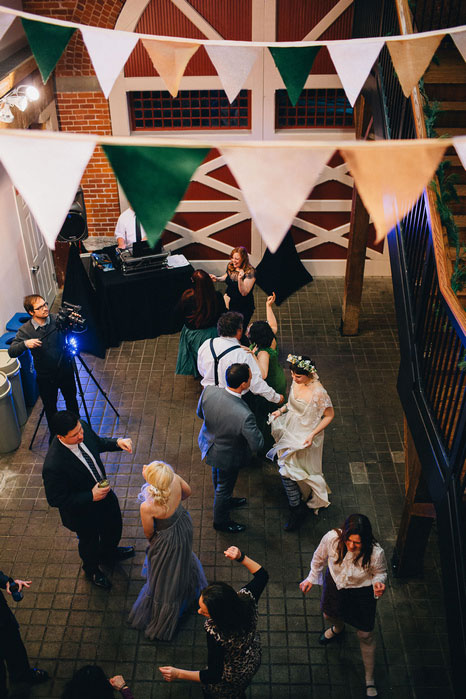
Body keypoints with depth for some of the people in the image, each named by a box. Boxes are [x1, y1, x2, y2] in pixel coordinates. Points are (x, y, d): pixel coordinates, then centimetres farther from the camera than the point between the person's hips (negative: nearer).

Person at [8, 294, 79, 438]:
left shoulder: (57, 319, -12)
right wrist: (25, 344, -36)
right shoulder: (25, 330, -15)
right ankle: (54, 434, 38)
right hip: (45, 377, -1)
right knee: (50, 408, 16)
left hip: (65, 370, 1)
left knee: (71, 401, 20)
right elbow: (11, 352, -17)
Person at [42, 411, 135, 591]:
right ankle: (91, 569, 60)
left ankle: (109, 552, 67)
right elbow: (55, 500, -29)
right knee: (90, 542, 25)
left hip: (104, 494, 6)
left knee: (114, 528, 32)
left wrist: (117, 443, -19)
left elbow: (98, 443, 0)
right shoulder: (53, 466, -42)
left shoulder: (83, 428, -23)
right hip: (83, 512, -6)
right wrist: (91, 496, -31)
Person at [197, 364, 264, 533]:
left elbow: (200, 413, -7)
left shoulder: (209, 391, -29)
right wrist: (255, 429, -9)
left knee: (217, 477, 34)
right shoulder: (244, 415, -44)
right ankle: (220, 521, 52)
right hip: (227, 456, -6)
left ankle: (224, 500, 66)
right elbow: (257, 445, -28)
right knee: (224, 486, 24)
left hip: (207, 442, 6)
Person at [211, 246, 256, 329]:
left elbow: (244, 293, -25)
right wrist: (217, 279, 1)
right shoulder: (230, 266, -3)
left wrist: (240, 279, -39)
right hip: (230, 303, 6)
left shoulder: (250, 272, -22)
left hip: (244, 307, -6)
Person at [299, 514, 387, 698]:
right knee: (329, 615, 30)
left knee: (365, 635, 12)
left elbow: (380, 572, -12)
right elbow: (319, 557, -9)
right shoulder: (332, 538, -33)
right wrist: (311, 578, 3)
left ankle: (370, 679, 38)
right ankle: (338, 628, 69)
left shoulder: (376, 553, -37)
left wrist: (379, 583, -34)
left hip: (361, 594, -2)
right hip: (334, 584, 3)